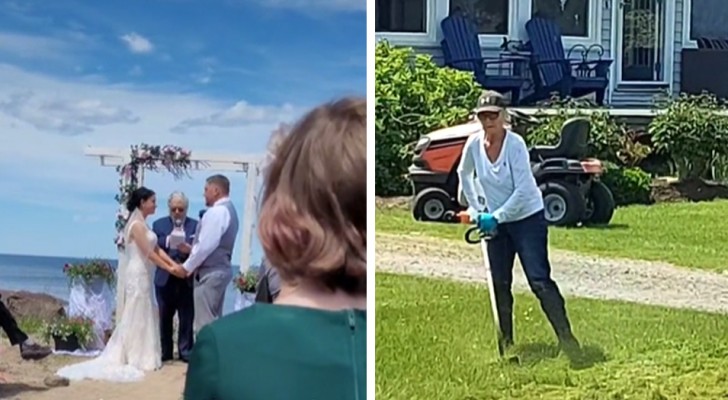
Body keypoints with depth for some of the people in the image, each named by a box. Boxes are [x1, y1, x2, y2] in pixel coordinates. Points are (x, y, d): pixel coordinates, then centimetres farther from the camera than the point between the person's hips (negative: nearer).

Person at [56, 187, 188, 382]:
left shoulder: (141, 224, 15)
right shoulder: (137, 225, -15)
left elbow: (157, 249, 11)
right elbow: (148, 253, -19)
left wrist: (174, 264, 0)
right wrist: (170, 269, -16)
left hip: (142, 275, 10)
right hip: (137, 276, -10)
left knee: (142, 316, 12)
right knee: (137, 316, -4)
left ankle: (136, 357, 17)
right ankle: (138, 359, 1)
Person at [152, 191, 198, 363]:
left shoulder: (195, 225, 5)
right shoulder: (159, 224, 8)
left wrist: (189, 249, -25)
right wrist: (167, 241, -19)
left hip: (187, 278, -1)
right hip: (165, 278, 1)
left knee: (187, 318, 0)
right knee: (164, 317, 7)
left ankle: (185, 351, 7)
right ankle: (165, 351, 15)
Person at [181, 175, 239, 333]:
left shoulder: (216, 211, -17)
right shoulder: (228, 210, 14)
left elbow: (206, 245, -21)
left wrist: (187, 267, -10)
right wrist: (192, 249, 11)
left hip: (210, 273, -10)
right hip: (220, 269, 10)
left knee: (205, 323, -9)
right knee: (215, 320, 12)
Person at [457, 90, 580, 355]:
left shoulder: (515, 144, -20)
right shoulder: (474, 144, -7)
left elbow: (523, 190, -22)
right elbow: (464, 174, 14)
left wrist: (496, 217, -22)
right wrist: (475, 209, 9)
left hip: (527, 218, -5)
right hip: (495, 222, 5)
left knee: (539, 281, -10)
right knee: (500, 284, 8)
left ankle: (565, 336, -6)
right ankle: (506, 341, 19)